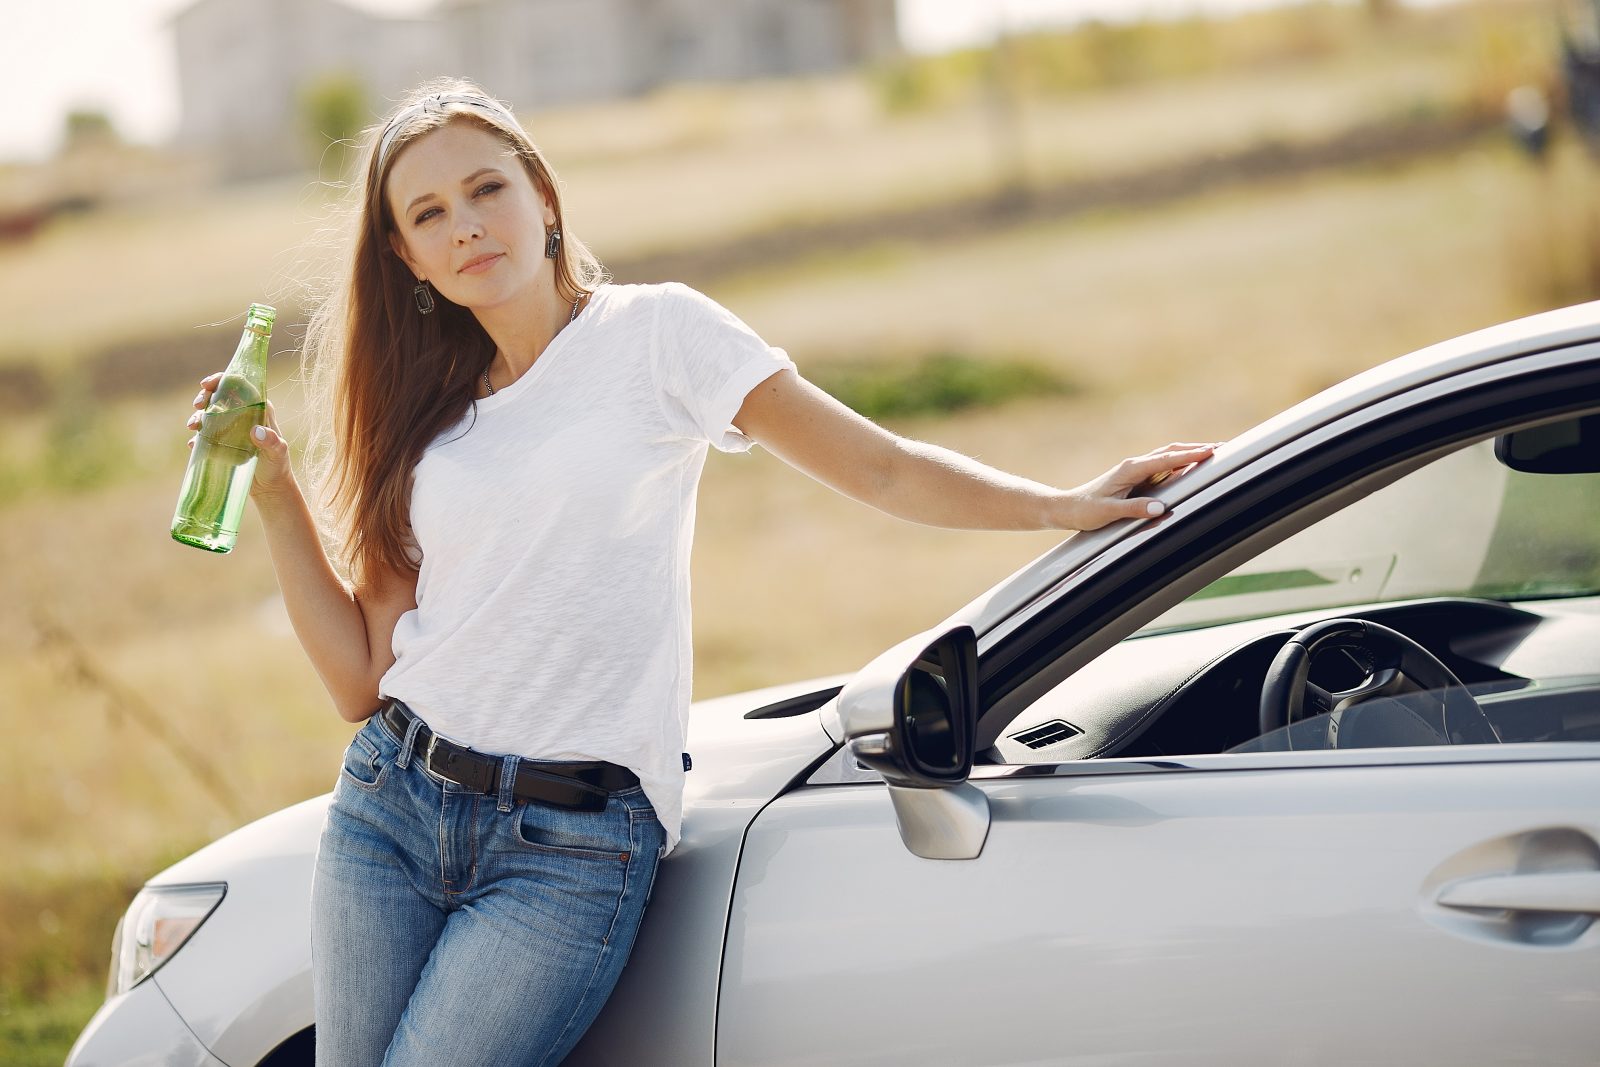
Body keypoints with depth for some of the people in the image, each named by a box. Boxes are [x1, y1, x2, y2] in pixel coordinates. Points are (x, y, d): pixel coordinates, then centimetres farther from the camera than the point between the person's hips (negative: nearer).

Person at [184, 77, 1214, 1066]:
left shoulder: (656, 332, 2)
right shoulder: (422, 409, 13)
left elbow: (884, 470, 2)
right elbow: (362, 680, 9)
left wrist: (1066, 506, -8)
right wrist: (276, 497, 3)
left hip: (574, 846, -4)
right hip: (392, 804, 5)